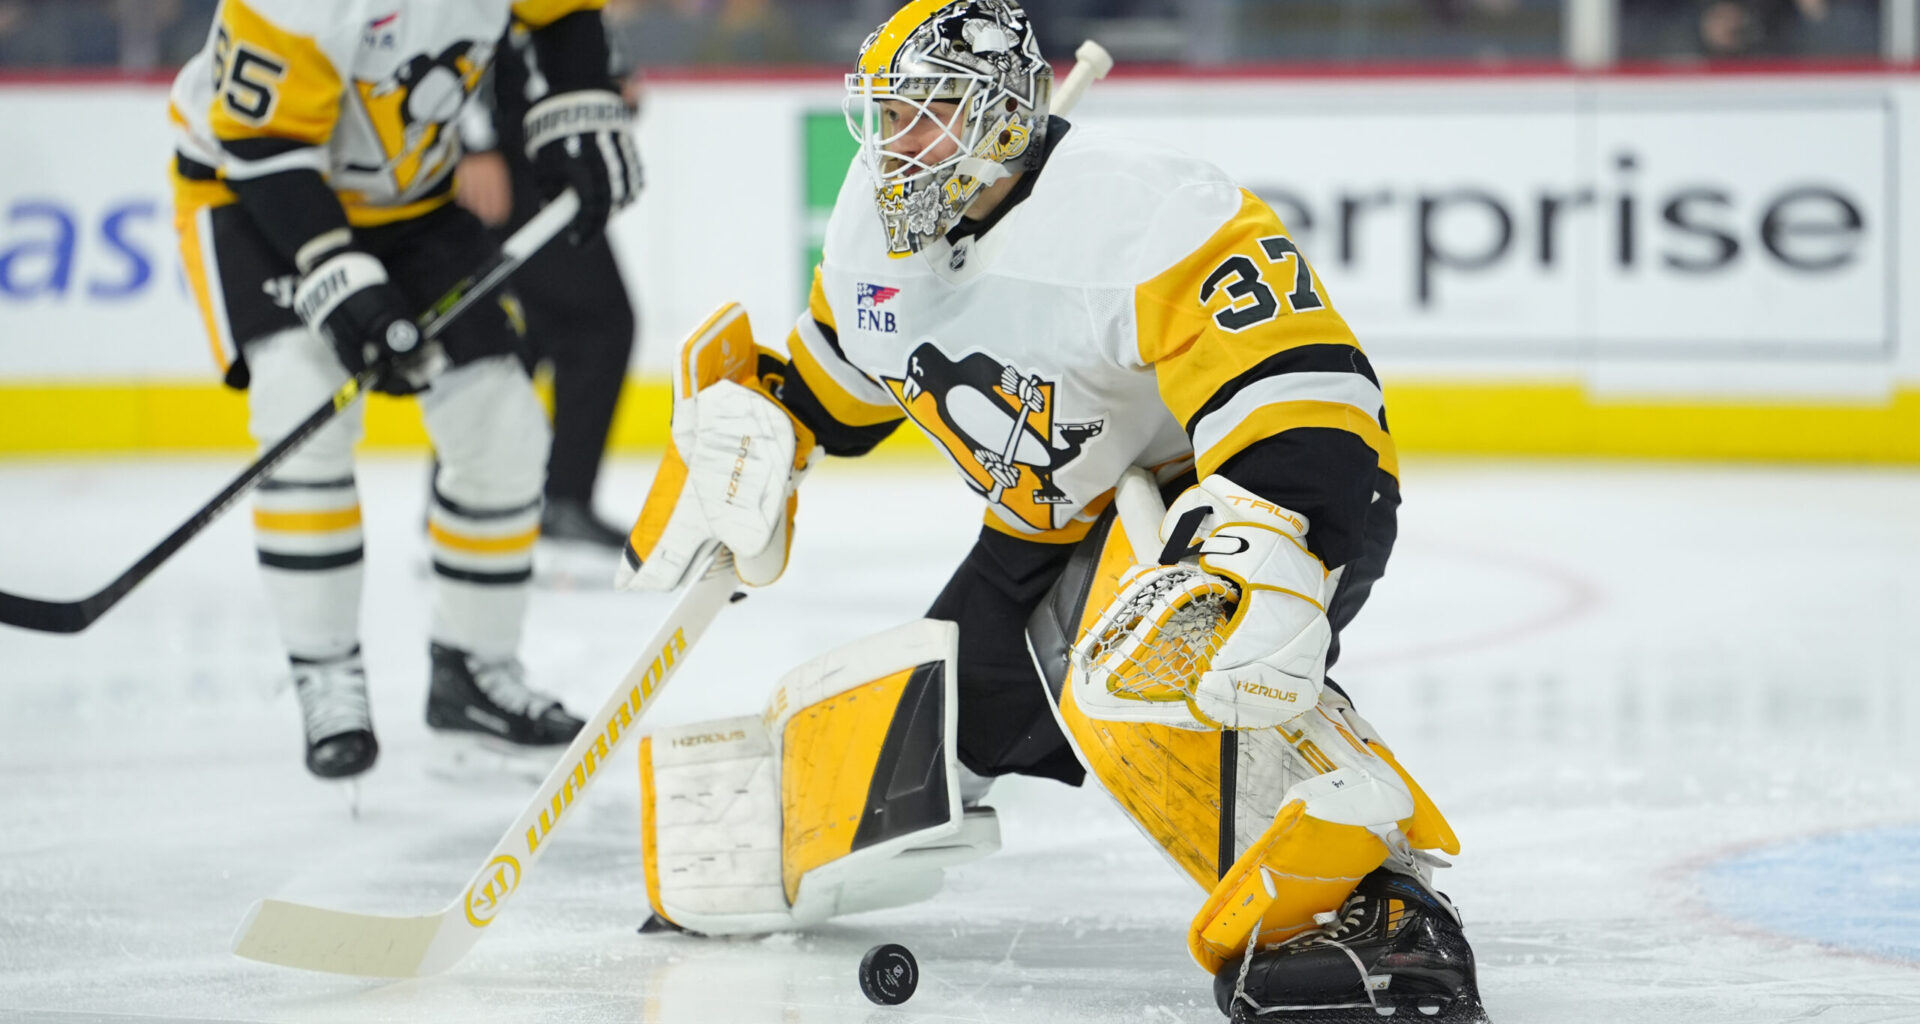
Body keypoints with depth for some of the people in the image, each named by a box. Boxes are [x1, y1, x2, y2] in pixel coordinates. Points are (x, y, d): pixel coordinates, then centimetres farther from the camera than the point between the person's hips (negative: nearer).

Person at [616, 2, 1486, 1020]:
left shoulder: (1144, 214, -28)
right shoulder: (878, 227, -1)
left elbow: (1301, 402, -36)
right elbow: (828, 377, 21)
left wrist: (1258, 566, -50)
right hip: (1050, 536, 8)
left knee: (1134, 663, -42)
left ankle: (1361, 906, -44)